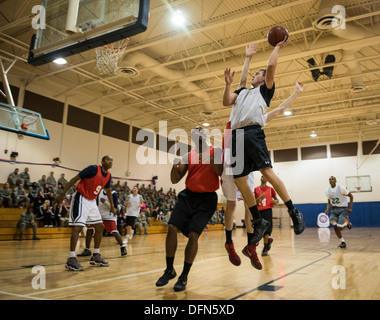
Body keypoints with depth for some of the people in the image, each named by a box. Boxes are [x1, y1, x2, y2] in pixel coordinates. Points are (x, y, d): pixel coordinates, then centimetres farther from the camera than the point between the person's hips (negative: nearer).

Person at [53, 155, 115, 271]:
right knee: (78, 226, -17)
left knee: (100, 227, 7)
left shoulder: (108, 176, 5)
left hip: (92, 201, 9)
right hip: (81, 199, -8)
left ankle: (95, 256, 16)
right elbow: (75, 179, -16)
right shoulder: (93, 169, -17)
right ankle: (71, 259, -14)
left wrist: (112, 206, 26)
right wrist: (62, 194, -20)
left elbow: (108, 191, 22)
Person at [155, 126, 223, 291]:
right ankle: (169, 270, 10)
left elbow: (219, 172, -11)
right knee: (172, 228, -9)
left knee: (193, 234, -12)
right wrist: (175, 167, -11)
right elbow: (175, 180, 9)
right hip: (188, 195, 4)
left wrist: (211, 156, -20)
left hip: (207, 198, -3)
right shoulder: (188, 156, 12)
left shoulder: (215, 151, 3)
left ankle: (184, 277, 5)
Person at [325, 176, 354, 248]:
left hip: (343, 209, -4)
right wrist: (327, 210, -9)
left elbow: (351, 196, -6)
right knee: (335, 227, -6)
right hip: (334, 209, 5)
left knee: (339, 228, -11)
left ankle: (347, 223, 23)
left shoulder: (341, 188, -15)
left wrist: (350, 208, -11)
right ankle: (343, 242, 14)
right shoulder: (327, 190, 1)